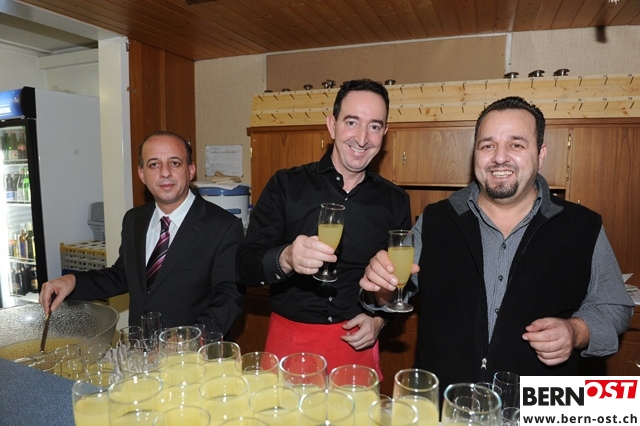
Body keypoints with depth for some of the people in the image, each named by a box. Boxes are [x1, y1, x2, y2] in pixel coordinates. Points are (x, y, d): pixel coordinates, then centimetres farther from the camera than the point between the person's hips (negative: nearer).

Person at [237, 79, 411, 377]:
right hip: (288, 341, -1)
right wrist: (285, 259, -31)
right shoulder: (285, 186, -7)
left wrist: (379, 318, -6)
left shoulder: (395, 201, 0)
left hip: (356, 344, 2)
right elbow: (245, 268, -11)